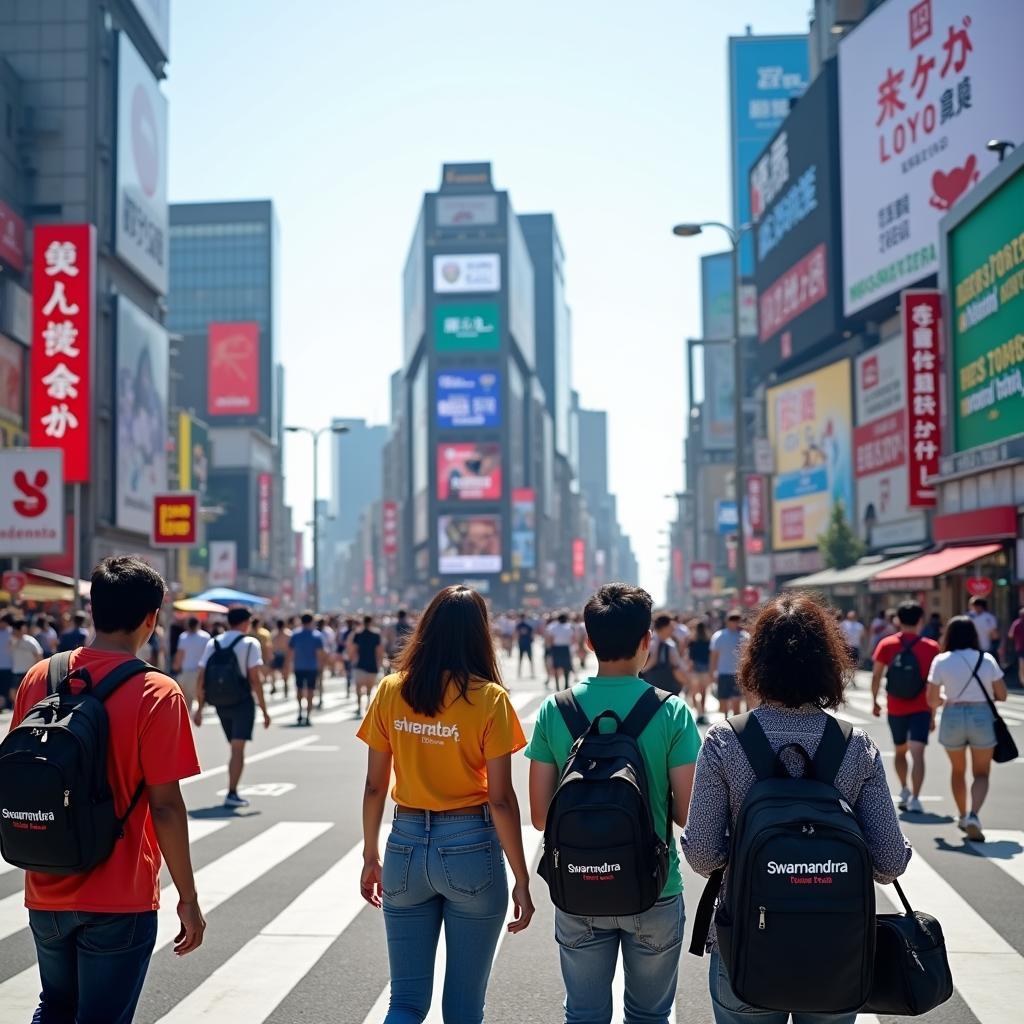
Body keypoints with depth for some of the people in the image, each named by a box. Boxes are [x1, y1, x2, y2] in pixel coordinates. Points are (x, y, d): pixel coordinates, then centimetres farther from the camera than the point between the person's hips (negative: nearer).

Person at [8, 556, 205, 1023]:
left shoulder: (39, 677, -1)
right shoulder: (157, 693, -15)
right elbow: (165, 807, -15)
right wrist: (188, 898, -6)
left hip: (46, 892, 5)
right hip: (118, 898, -5)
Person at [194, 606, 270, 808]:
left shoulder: (213, 643, 8)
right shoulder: (250, 643, -5)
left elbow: (201, 679, 4)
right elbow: (254, 679, -12)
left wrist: (199, 708, 10)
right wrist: (264, 710, -8)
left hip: (220, 703, 5)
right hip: (242, 701, -5)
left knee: (235, 747, 19)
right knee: (238, 748, -6)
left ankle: (233, 790, 22)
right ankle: (232, 794, -13)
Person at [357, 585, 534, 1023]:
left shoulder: (391, 692, -1)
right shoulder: (490, 699, -11)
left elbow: (375, 786, 3)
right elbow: (501, 799, -11)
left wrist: (371, 858, 16)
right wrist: (522, 880, -4)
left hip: (406, 846, 3)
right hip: (471, 848, -3)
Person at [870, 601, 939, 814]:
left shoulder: (886, 645, -1)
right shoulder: (931, 647, -2)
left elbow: (876, 675, -3)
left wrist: (875, 701, 10)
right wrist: (933, 714, 5)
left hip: (895, 708, 2)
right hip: (921, 709, -2)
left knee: (900, 751, 22)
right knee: (917, 754, -8)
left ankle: (904, 792, 30)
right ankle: (915, 799, -19)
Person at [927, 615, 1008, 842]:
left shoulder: (941, 661, -3)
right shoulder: (987, 659, 0)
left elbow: (932, 700, -3)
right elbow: (1002, 695, 3)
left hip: (952, 717, 1)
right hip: (982, 716, 0)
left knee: (958, 770, 22)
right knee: (981, 773, 7)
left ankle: (963, 816, 31)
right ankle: (974, 814, -17)